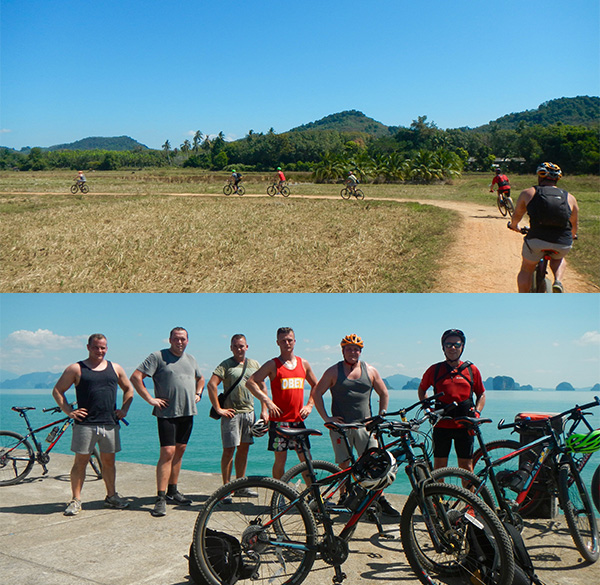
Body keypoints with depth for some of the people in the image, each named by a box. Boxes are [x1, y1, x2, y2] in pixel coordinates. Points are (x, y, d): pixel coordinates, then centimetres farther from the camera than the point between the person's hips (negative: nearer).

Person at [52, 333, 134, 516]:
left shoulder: (115, 368, 12)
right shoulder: (76, 369, 2)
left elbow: (128, 389, 24)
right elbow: (57, 391, 4)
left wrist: (124, 409, 11)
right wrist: (69, 411, -5)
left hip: (110, 424, 3)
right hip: (85, 423, -3)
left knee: (109, 461, 11)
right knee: (80, 462, 1)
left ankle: (111, 496, 23)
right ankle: (76, 500, 11)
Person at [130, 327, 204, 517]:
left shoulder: (191, 359, 15)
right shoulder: (158, 357, -5)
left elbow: (200, 378, 33)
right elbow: (136, 377, -10)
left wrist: (198, 394, 16)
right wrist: (150, 399, -13)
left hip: (187, 413, 6)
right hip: (167, 413, -6)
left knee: (179, 451, 11)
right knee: (167, 452, -12)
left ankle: (172, 492, 22)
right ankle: (161, 498, -8)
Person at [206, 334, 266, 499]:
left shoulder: (254, 364, 12)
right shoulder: (226, 365, -4)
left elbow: (262, 387, 17)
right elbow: (211, 385, -14)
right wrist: (218, 409, -15)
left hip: (249, 412, 5)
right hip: (232, 413, -5)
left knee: (244, 449, 10)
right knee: (229, 450, -4)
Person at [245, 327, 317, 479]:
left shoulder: (303, 364, 11)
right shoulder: (273, 365, -2)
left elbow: (315, 385, 24)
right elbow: (250, 382, -9)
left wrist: (309, 405, 10)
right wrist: (266, 401, -17)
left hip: (298, 420, 3)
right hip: (279, 420, -3)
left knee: (306, 459, 4)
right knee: (280, 459, 1)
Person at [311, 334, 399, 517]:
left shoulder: (370, 371, 9)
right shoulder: (334, 371, 3)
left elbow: (384, 394, 17)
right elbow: (316, 393, 5)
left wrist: (380, 416, 8)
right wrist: (326, 417, -1)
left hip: (364, 425, 1)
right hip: (340, 425, -1)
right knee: (344, 465, 2)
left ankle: (380, 499, 4)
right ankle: (344, 498, 15)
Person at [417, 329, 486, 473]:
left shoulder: (472, 370, 6)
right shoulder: (434, 370, 4)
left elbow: (481, 394, 16)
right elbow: (421, 389, 19)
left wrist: (477, 411, -1)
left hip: (464, 427, 0)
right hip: (441, 425, 0)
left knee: (466, 467, 5)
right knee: (439, 466, 5)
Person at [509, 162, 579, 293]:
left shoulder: (528, 193, 9)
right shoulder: (570, 198, 14)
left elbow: (516, 215, 23)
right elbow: (574, 225, 26)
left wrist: (514, 226, 45)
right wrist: (571, 236, 48)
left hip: (536, 240, -2)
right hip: (563, 245, 2)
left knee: (526, 269, 21)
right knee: (558, 258, 34)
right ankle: (558, 282, 10)